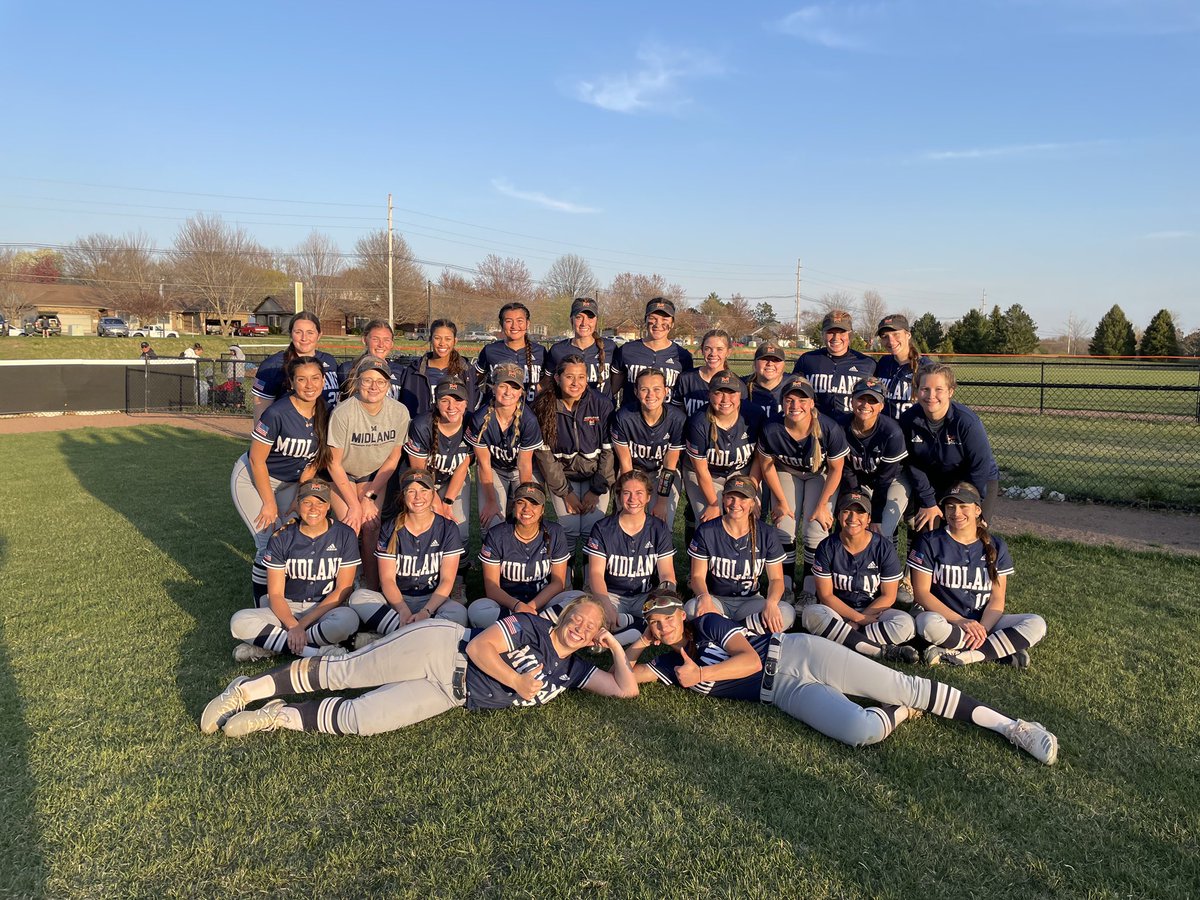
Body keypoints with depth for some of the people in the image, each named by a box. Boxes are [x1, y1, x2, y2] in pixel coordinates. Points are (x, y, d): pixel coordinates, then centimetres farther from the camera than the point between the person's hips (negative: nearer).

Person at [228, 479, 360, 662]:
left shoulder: (345, 536, -5)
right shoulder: (281, 539, -2)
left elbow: (343, 590, -7)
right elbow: (275, 594, -5)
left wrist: (301, 625, -15)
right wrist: (293, 626, -25)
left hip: (327, 608, -1)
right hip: (287, 609, 2)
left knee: (349, 619, -36)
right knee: (239, 622, -24)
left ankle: (268, 645, -21)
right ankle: (319, 651, -27)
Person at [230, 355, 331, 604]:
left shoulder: (324, 415, -10)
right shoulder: (277, 413, -27)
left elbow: (314, 461, 0)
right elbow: (257, 460, -20)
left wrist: (300, 497, -4)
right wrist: (269, 503, -16)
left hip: (288, 483, 6)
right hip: (252, 479, -6)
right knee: (271, 545, -13)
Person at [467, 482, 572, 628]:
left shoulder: (555, 534, -1)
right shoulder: (496, 536, -4)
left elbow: (558, 582, -1)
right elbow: (491, 587, -7)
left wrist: (531, 606, -18)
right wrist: (516, 605, -27)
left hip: (543, 601, 0)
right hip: (506, 603, 0)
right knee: (477, 610, -33)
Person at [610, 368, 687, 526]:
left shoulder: (677, 419, -22)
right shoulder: (623, 417, -24)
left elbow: (669, 466, -13)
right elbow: (625, 463, -13)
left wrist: (662, 502, -11)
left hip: (663, 473, 0)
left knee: (664, 524, -5)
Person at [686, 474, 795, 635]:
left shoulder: (767, 534, -2)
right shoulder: (706, 532, -5)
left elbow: (776, 578, -1)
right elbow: (698, 576, -4)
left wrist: (770, 603, -23)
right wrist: (704, 596, -28)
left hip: (750, 601, 2)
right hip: (716, 599, -1)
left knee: (787, 614, -28)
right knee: (692, 608, -35)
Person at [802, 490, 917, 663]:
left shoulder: (884, 548, -5)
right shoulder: (827, 547, -5)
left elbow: (888, 596, -4)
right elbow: (826, 595, -6)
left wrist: (858, 621, -14)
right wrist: (858, 617, -16)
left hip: (873, 611, 0)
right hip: (837, 611, 0)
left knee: (905, 624, -29)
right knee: (811, 614, -33)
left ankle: (840, 639, -26)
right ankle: (882, 651, -29)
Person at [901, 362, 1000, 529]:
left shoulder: (967, 421, -27)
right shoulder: (909, 419, -17)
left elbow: (980, 467, -21)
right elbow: (913, 465, -8)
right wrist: (929, 504, -9)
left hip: (980, 482, -3)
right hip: (936, 483, 3)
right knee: (925, 529, 1)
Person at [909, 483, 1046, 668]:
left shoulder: (996, 546, 7)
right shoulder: (930, 542, -1)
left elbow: (997, 599, 2)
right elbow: (921, 592, -7)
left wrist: (982, 628, -18)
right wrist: (961, 622, -18)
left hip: (983, 621, 3)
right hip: (946, 620, -3)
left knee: (1037, 625, -19)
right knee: (929, 624, -38)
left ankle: (962, 656, -27)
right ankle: (1006, 650, -20)